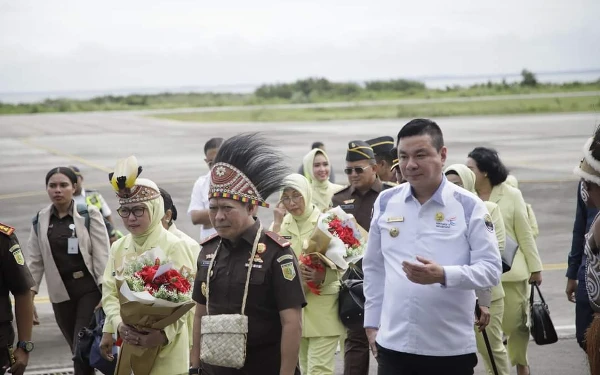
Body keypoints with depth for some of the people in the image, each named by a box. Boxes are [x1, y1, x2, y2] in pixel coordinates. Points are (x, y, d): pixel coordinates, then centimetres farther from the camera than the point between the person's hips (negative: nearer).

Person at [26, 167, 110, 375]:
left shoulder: (89, 214, -5)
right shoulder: (40, 220, 5)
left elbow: (102, 255, -8)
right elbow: (35, 261, 6)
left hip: (90, 289, -4)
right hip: (61, 293, 4)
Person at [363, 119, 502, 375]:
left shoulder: (468, 205, -5)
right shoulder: (385, 202, 6)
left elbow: (491, 269, -8)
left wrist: (443, 275, -23)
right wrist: (372, 322, 12)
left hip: (451, 348, -3)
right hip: (393, 344, 3)